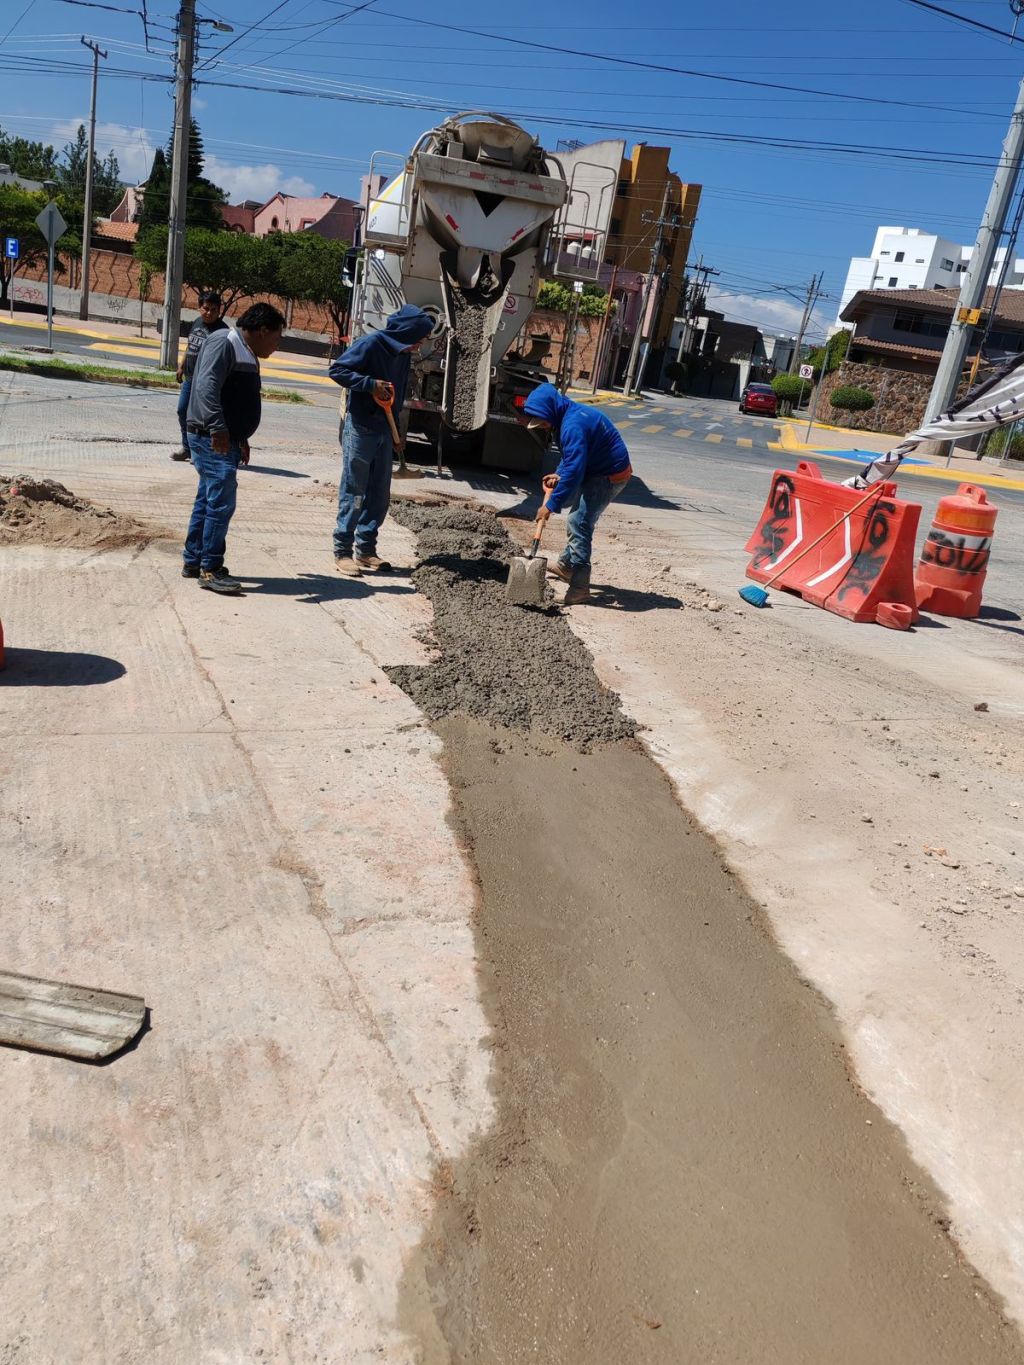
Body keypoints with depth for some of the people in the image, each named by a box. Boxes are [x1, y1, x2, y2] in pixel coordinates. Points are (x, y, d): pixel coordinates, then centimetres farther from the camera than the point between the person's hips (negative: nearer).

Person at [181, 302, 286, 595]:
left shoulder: (246, 353, 19)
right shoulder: (223, 344, -12)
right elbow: (207, 387, -25)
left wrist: (241, 439, 30)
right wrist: (217, 426, -35)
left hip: (225, 440, 10)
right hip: (212, 439, -10)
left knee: (208, 501, 14)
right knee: (221, 502, -12)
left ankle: (193, 561, 23)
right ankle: (210, 569, -7)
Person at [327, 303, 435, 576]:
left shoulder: (404, 354, 9)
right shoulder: (371, 343, -13)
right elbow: (337, 370, -15)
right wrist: (371, 383, -22)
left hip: (384, 430, 7)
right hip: (359, 428, -7)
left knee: (380, 494, 8)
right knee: (353, 492, -3)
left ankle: (365, 549, 18)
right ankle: (342, 551, 3)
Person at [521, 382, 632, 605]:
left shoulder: (574, 426, -27)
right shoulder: (571, 415, 6)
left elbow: (573, 471, -32)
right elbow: (572, 456, 20)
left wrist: (551, 505, -29)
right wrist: (559, 474, 4)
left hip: (609, 476, -10)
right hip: (601, 471, 10)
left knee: (579, 524, -14)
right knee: (578, 521, 22)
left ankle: (579, 588, -14)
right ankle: (566, 564, 39)